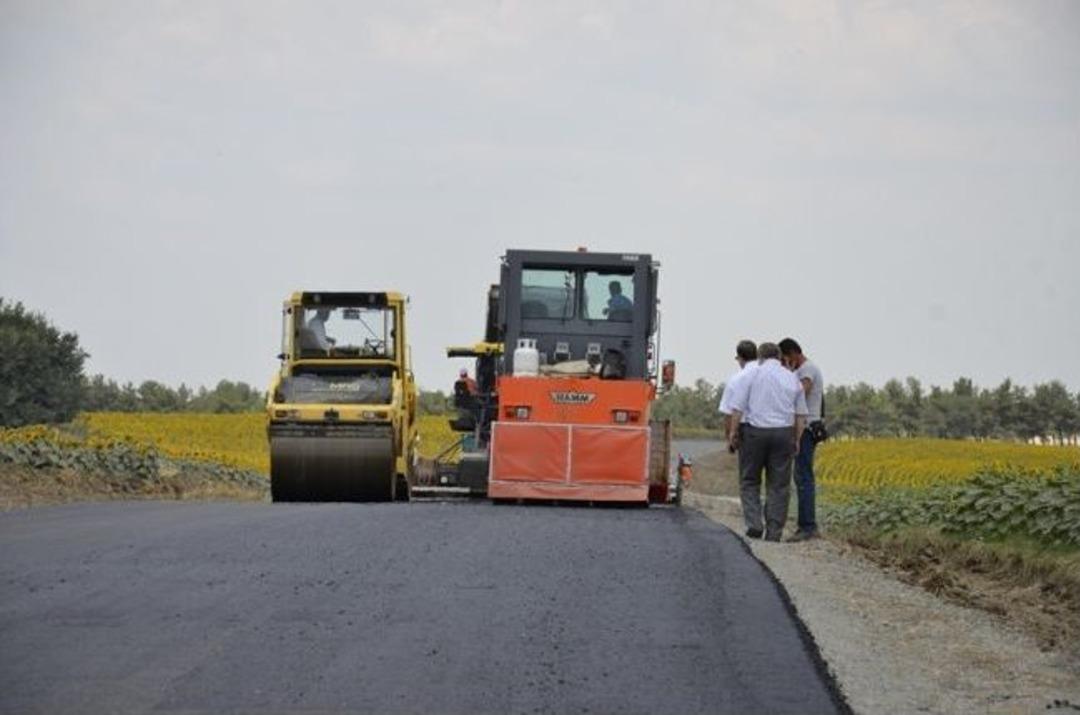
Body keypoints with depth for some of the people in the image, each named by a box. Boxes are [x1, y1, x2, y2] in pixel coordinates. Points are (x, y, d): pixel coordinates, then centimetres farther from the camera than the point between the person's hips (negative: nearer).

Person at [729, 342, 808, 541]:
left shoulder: (753, 374, -1)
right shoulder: (792, 378, 9)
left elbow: (737, 408, -5)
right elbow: (801, 415, 9)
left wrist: (734, 432, 5)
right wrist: (796, 440, 15)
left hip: (755, 431, -2)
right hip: (783, 432, 2)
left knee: (749, 481, 10)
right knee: (778, 485, 6)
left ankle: (754, 524, -5)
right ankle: (774, 532, 4)